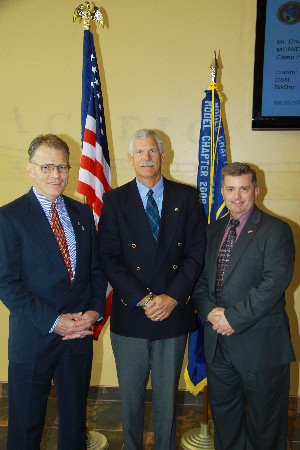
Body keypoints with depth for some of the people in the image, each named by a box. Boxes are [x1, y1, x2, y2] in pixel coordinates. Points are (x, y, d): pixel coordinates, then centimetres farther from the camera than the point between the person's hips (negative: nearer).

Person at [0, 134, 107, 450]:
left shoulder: (83, 213, 7)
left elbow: (97, 269, 10)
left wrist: (95, 310, -6)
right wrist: (53, 321, -18)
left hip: (80, 333, 4)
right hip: (33, 337, -4)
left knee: (75, 417, 21)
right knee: (26, 424, 13)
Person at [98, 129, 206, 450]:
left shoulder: (186, 197, 2)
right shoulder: (114, 200, 0)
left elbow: (196, 252, -3)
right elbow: (109, 258, -7)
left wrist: (173, 297, -13)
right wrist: (143, 300, -15)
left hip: (174, 313, 1)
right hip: (129, 315, 0)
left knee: (167, 396, 17)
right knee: (130, 396, 16)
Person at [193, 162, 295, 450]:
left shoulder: (275, 230, -9)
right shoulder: (213, 231, 10)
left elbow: (275, 282, -19)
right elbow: (199, 278, 9)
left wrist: (234, 318, -19)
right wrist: (210, 311, -9)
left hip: (261, 345, -5)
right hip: (218, 342, 6)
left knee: (264, 422, 12)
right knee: (223, 414, 21)